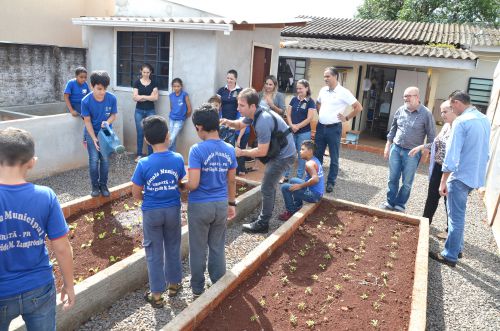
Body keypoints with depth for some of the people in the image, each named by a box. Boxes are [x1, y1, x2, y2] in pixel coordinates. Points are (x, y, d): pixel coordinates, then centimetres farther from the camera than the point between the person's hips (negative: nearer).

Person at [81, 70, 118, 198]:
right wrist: (94, 139, -17)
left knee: (105, 160, 1)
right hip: (91, 133, -1)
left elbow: (113, 115, -5)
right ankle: (95, 186, 12)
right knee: (94, 160, -4)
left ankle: (103, 185, 16)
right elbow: (87, 121, -13)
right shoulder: (86, 101, -21)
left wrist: (107, 122, -27)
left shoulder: (112, 98, -19)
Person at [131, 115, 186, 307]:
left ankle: (157, 295, 22)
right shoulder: (178, 159, -12)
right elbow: (180, 184, 1)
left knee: (154, 253, 11)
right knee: (173, 248, 19)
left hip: (151, 212, -2)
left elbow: (136, 194, -9)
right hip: (173, 210, 2)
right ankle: (174, 284, 36)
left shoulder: (143, 164, -18)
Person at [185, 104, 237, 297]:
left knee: (198, 249, 12)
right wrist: (232, 203, 17)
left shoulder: (197, 150, -18)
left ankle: (197, 289, 27)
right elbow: (231, 181, 6)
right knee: (218, 248, 17)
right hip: (221, 205, 5)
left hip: (200, 206, -4)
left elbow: (193, 184, -22)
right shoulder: (229, 150, -1)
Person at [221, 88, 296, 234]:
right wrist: (228, 122, -9)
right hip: (279, 152, 10)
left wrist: (241, 152, -18)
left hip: (284, 155, -10)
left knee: (266, 188, -4)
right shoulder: (254, 113, -4)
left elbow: (262, 151, -28)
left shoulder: (262, 122, -32)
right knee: (270, 184, 23)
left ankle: (262, 224, 7)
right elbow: (240, 124, 13)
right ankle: (268, 212, 40)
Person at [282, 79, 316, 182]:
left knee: (301, 155, 6)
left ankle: (299, 177, 17)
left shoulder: (310, 102, -6)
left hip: (304, 133, -4)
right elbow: (288, 114, 4)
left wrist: (297, 126, -13)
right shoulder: (294, 99, 6)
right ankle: (285, 176, 19)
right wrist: (291, 125, -12)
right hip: (291, 131, 4)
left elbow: (309, 118, -12)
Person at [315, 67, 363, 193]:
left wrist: (346, 118, -6)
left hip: (334, 129, -5)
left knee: (334, 158, 5)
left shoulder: (343, 92, -12)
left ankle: (331, 182, 15)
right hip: (320, 127, 6)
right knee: (318, 155, 13)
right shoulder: (323, 90, 6)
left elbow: (359, 107, -10)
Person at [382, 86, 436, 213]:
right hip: (396, 149, 4)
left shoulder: (426, 114, -10)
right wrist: (388, 146, 11)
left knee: (407, 182, 6)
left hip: (412, 153, -4)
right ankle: (390, 202, 22)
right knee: (393, 179, 9)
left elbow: (431, 135, -5)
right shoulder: (400, 110, 3)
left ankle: (400, 205, 21)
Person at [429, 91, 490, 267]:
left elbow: (452, 154, -20)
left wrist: (443, 181, -16)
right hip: (477, 175, 8)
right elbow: (485, 151, 18)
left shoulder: (461, 121, -17)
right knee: (458, 214, 20)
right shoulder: (485, 120, 9)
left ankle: (450, 256, 10)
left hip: (462, 176, -8)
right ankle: (457, 248, 31)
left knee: (455, 217, 1)